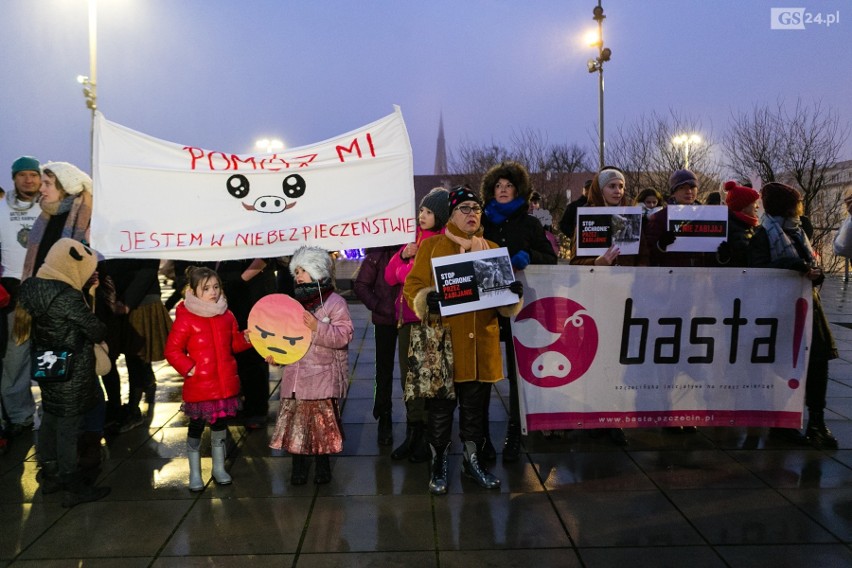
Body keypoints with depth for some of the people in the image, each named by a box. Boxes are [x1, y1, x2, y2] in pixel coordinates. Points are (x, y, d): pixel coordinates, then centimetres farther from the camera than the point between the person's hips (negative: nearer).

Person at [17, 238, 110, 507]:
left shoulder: (31, 287, 0)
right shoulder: (68, 297, -25)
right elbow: (97, 332, -20)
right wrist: (100, 328, 5)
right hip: (72, 374, -8)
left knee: (50, 420, 20)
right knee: (69, 427, 3)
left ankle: (50, 475, 36)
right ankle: (74, 487, 15)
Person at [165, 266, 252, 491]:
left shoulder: (227, 315, 4)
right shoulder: (186, 319, -12)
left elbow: (233, 343, 13)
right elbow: (172, 350, -8)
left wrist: (245, 339, -6)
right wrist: (188, 368, -17)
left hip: (225, 383, 5)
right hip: (199, 386, -4)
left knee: (220, 424, 17)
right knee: (196, 426, 9)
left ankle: (219, 468, 33)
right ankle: (194, 473, 24)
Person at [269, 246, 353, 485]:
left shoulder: (334, 302, -5)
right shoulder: (295, 303, 13)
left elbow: (343, 336, -14)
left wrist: (318, 327, -25)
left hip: (322, 377, -5)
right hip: (295, 375, 5)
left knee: (323, 422, 2)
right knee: (295, 421, 6)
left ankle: (323, 466, 19)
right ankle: (298, 468, 19)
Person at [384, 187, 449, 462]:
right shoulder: (413, 239, 14)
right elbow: (390, 277, 12)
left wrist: (405, 269, -4)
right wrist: (404, 256, -3)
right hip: (407, 318, 7)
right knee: (408, 376, 12)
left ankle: (425, 440, 11)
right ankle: (413, 435, 23)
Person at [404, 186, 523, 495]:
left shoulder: (492, 250, 15)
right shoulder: (432, 246, 4)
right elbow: (412, 286, -2)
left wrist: (514, 294, -6)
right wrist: (426, 300, -23)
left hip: (482, 343, 3)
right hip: (443, 342, -3)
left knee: (475, 405, 13)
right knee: (442, 406, 4)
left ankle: (473, 460, 31)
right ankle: (439, 464, 22)